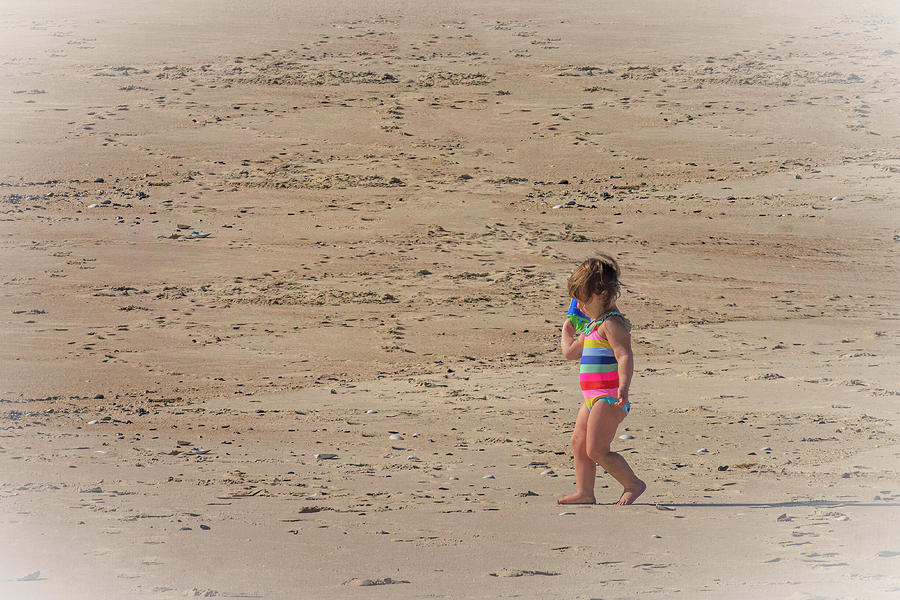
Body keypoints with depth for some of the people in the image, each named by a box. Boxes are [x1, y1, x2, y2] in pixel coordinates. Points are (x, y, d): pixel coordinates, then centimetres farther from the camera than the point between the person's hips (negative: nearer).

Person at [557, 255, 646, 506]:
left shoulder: (612, 324, -14)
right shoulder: (593, 325, 19)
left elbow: (625, 356, -27)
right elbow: (571, 351, 32)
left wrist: (624, 386, -39)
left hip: (609, 399, -11)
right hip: (594, 398, 11)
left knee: (596, 451, -11)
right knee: (579, 443, 10)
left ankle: (633, 484, -1)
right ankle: (585, 492, 13)